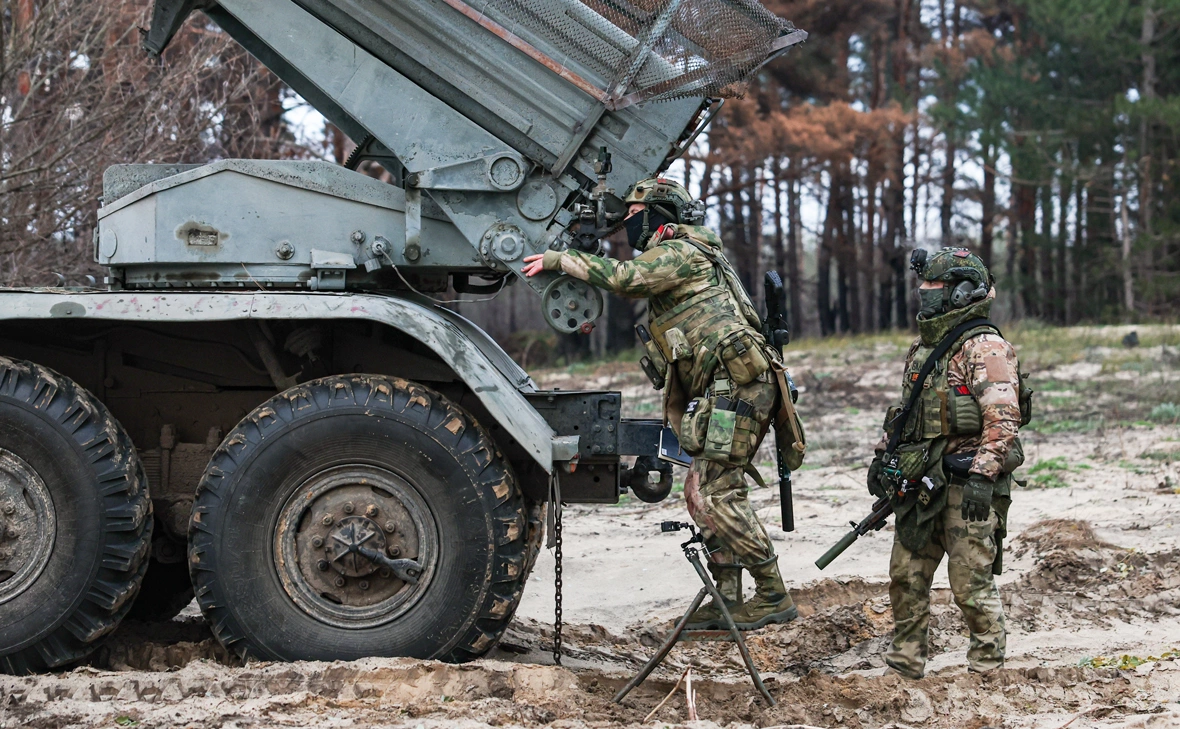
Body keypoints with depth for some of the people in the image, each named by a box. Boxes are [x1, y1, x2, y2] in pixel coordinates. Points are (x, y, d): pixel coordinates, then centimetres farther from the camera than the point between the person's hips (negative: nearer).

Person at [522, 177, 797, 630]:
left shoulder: (679, 252, -6)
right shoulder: (667, 263, 26)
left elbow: (623, 278, -23)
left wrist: (558, 259, -15)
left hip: (738, 385, -11)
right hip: (721, 390, 11)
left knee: (719, 494, -12)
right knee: (701, 491, 10)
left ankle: (773, 596, -8)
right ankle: (727, 599, 12)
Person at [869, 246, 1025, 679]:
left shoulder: (986, 350, -10)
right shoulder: (922, 348, 17)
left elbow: (1002, 420, -18)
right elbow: (904, 412, 26)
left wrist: (980, 476, -23)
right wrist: (884, 456, 18)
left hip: (968, 483, -8)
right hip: (921, 484, 9)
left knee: (970, 582, -5)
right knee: (906, 576, 10)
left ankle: (986, 671, 7)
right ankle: (905, 664, 21)